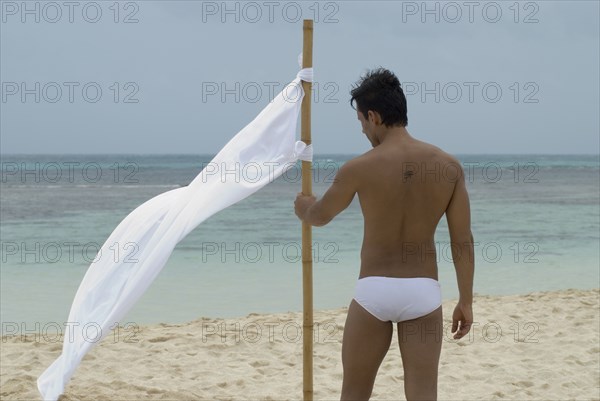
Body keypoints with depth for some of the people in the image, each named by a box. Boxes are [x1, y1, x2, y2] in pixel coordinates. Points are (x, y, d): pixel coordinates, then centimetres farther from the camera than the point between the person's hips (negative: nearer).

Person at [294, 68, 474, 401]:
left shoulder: (359, 168, -9)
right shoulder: (449, 166, -2)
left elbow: (320, 216, 10)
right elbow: (463, 242, 0)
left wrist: (304, 209, 34)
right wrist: (466, 302, 9)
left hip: (374, 290, -2)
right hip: (423, 291, 2)